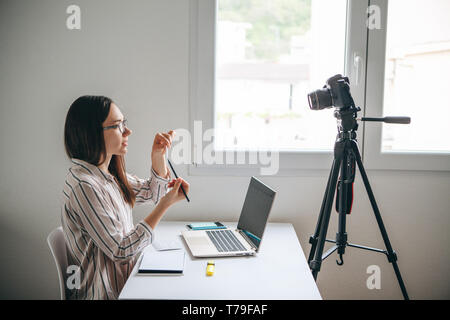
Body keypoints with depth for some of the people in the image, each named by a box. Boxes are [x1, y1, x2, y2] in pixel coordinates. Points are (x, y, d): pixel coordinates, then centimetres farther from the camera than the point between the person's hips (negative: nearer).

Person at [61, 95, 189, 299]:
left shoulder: (109, 173, 3)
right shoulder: (84, 186, -24)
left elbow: (151, 193, 17)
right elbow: (121, 251, -22)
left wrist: (159, 156, -1)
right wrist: (165, 205, -23)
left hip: (124, 279, 8)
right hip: (105, 293, -8)